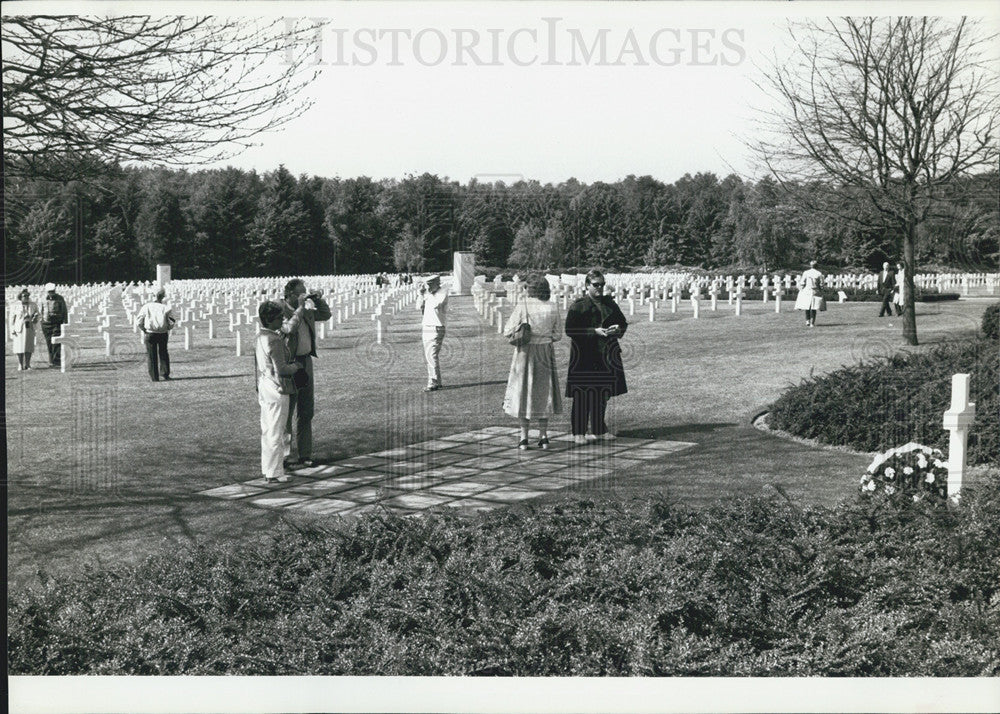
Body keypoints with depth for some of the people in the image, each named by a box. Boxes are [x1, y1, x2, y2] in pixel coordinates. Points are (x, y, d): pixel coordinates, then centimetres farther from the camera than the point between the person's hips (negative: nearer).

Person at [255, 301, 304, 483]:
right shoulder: (274, 340, -20)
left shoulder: (260, 337, 9)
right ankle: (274, 472, 3)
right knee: (276, 432, -2)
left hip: (264, 389, 9)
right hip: (277, 391, -9)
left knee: (267, 431, 16)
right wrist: (296, 366, -6)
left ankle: (266, 468, 24)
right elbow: (281, 370, -22)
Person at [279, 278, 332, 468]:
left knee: (306, 412, 11)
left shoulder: (306, 310, 9)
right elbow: (289, 328, -29)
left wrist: (318, 300, 7)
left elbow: (325, 315, 23)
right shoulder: (281, 311, -12)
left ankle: (304, 455, 18)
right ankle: (284, 455, 5)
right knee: (286, 412, -2)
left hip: (306, 362, 8)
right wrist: (300, 307, -24)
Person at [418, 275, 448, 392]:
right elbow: (419, 307, 11)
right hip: (426, 328, 8)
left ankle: (434, 383, -11)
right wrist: (421, 294, 1)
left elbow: (435, 305, -19)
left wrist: (429, 293, -10)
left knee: (432, 356, -12)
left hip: (436, 329, -8)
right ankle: (436, 382, 17)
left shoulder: (443, 294, -8)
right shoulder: (428, 294, 13)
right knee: (428, 356, 9)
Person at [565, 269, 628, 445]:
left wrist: (618, 328, -6)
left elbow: (623, 323, 18)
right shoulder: (577, 305, -5)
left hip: (605, 356, 5)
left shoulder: (609, 303, 12)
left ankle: (599, 430, 20)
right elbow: (569, 330, -12)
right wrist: (594, 331, -19)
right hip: (584, 357, -5)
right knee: (582, 395, -5)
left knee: (602, 394, 10)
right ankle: (578, 432, 1)